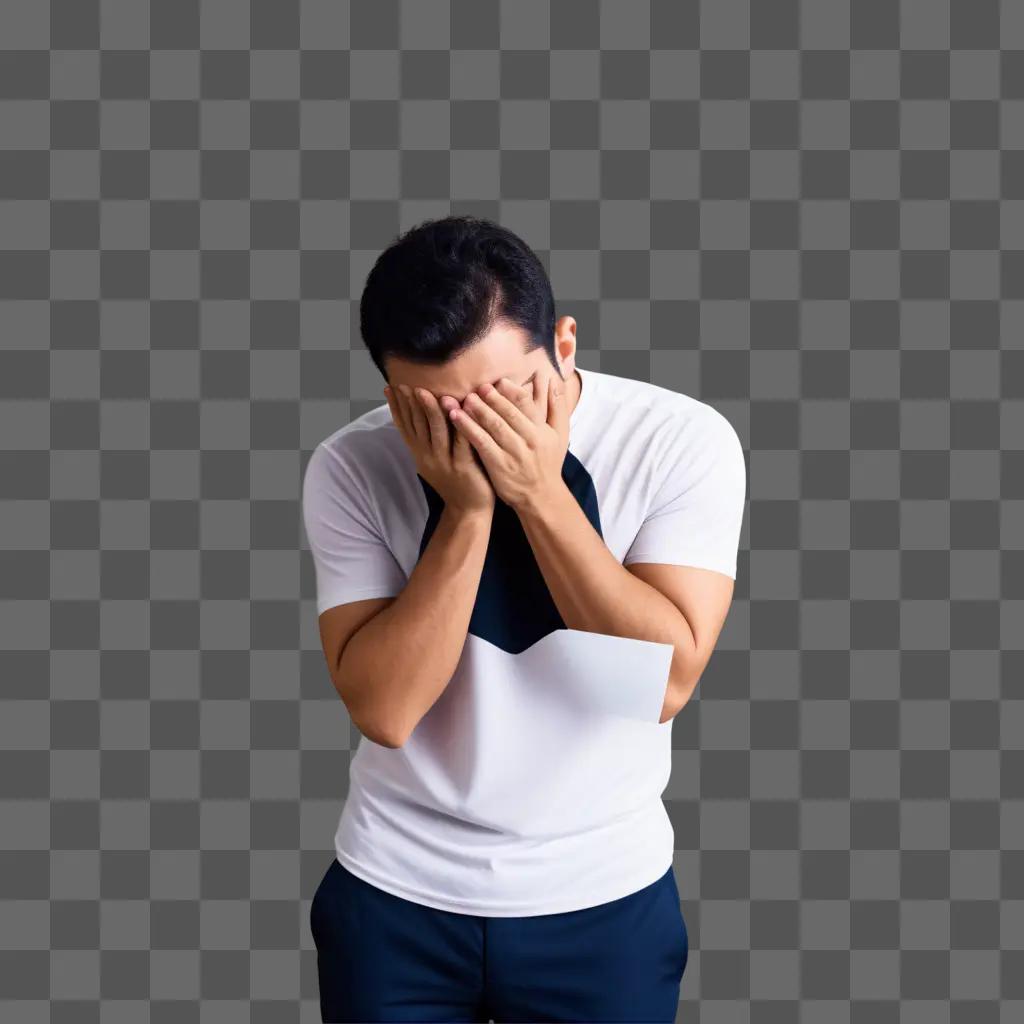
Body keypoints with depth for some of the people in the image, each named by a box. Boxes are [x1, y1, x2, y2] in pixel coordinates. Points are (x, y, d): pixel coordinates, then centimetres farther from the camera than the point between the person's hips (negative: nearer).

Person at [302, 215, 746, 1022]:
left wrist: (541, 495, -26)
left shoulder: (682, 440, -14)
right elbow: (383, 709, -18)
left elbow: (665, 683, -20)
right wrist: (465, 510, -25)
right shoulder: (351, 467, -12)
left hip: (604, 896, 0)